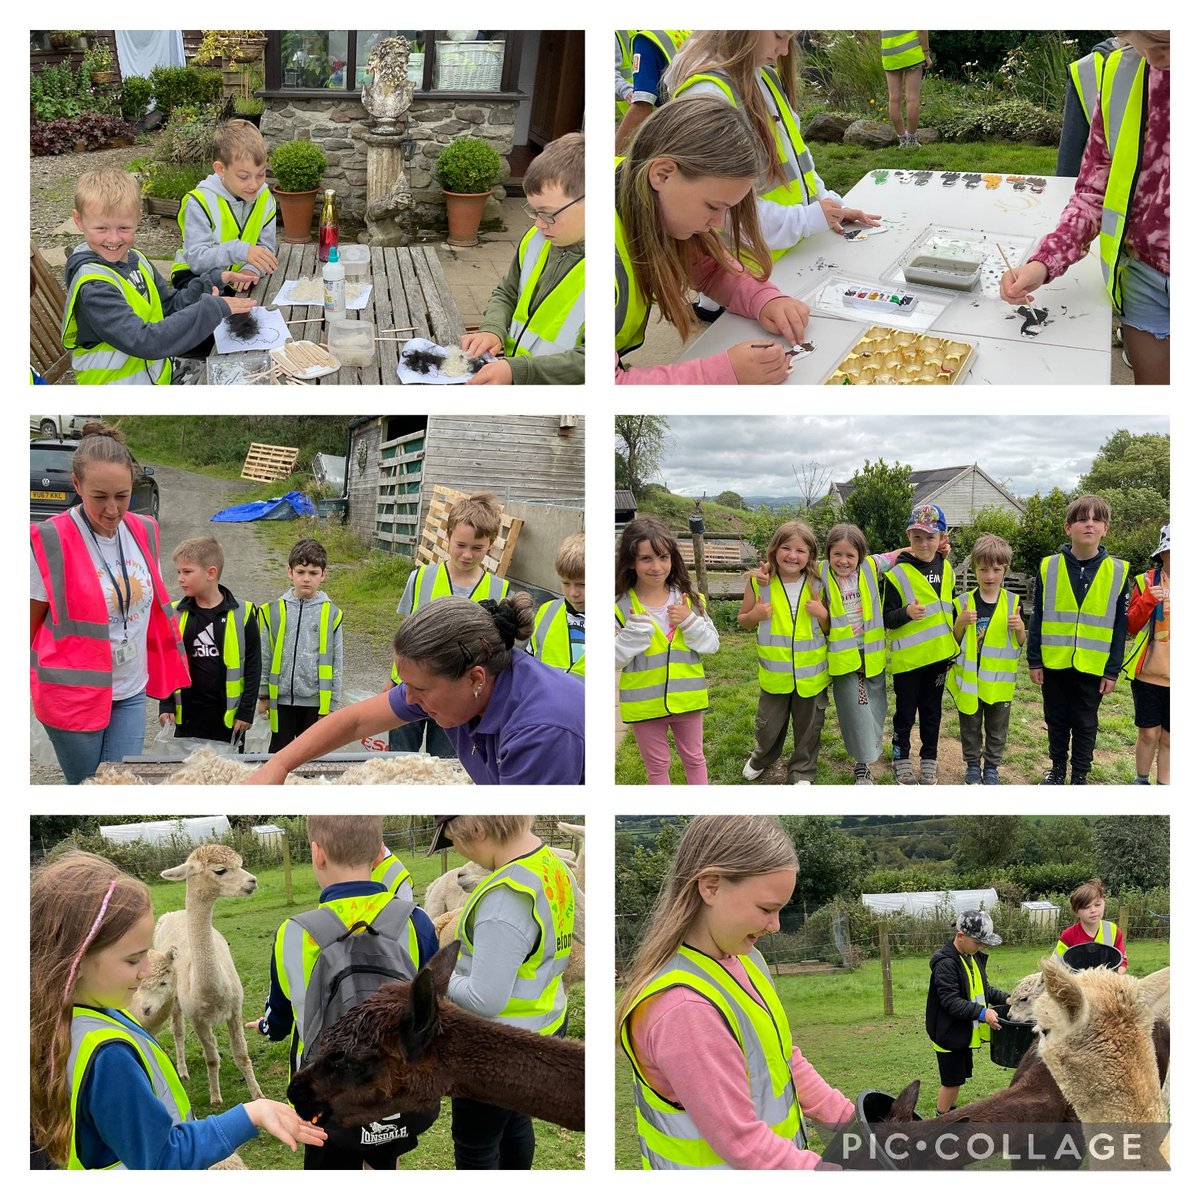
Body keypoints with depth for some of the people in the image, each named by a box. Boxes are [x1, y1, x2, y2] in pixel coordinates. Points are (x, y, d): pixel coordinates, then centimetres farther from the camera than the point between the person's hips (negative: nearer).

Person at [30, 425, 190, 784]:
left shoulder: (144, 532, 2)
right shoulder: (49, 542, -15)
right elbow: (30, 624, -6)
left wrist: (166, 671, 18)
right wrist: (24, 685, -3)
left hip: (131, 691, 4)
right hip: (73, 695, -4)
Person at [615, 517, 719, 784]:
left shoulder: (688, 598, -4)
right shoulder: (620, 606, -12)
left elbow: (712, 644, -2)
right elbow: (615, 660, -12)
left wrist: (690, 621, -18)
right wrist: (636, 629, -24)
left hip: (686, 698, 2)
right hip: (645, 702, -2)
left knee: (694, 759, 18)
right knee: (657, 766, 13)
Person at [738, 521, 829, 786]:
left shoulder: (816, 584, -8)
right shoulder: (759, 581, -10)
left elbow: (830, 630, 2)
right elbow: (743, 621, 3)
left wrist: (823, 614, -19)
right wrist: (755, 615, -19)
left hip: (811, 672, 0)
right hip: (775, 672, 0)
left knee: (808, 728, 14)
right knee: (768, 725, 16)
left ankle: (802, 772, 35)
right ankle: (762, 757, 46)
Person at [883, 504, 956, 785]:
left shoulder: (946, 569, 5)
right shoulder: (898, 573, -12)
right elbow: (887, 619, -12)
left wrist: (954, 643, 16)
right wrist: (906, 613, -31)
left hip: (938, 655, 4)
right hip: (907, 656, -4)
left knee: (932, 710, 14)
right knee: (906, 711, 7)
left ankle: (929, 760, 25)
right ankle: (901, 759, 22)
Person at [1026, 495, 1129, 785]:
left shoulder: (1118, 572, -4)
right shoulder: (1049, 567, -3)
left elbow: (1119, 626, -1)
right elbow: (1037, 618, 2)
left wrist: (1113, 670, -4)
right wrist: (1034, 660, -1)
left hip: (1093, 667, -1)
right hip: (1054, 664, 1)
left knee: (1085, 725, 10)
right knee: (1057, 722, 14)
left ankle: (1080, 776, 23)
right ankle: (1057, 769, 31)